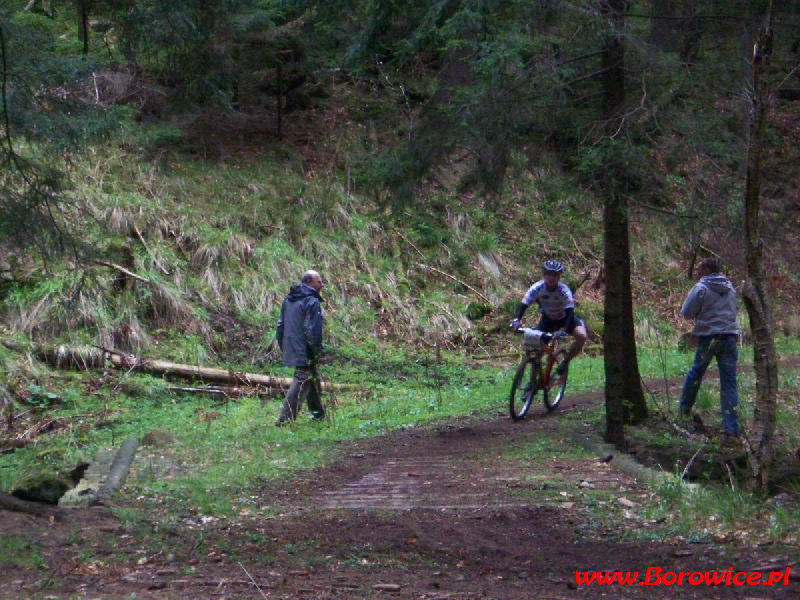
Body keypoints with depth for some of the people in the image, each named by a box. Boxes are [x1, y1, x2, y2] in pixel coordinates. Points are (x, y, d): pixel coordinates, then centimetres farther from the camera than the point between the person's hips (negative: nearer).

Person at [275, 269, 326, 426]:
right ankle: (285, 419, -8)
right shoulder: (312, 302, -16)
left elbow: (280, 325, 17)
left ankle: (318, 413, 33)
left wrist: (284, 347, 22)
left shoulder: (288, 300, 12)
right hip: (305, 354, -9)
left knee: (313, 379, 22)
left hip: (291, 352, 9)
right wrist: (319, 351, -12)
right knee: (301, 383, -5)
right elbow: (312, 331, -21)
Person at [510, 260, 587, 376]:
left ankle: (566, 361, -5)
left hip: (564, 317, -2)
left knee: (581, 336, -27)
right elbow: (523, 305, -28)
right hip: (548, 318, 2)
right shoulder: (537, 288, -25)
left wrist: (565, 330, -53)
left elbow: (570, 312, -36)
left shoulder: (564, 290, -30)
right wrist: (516, 320, -47)